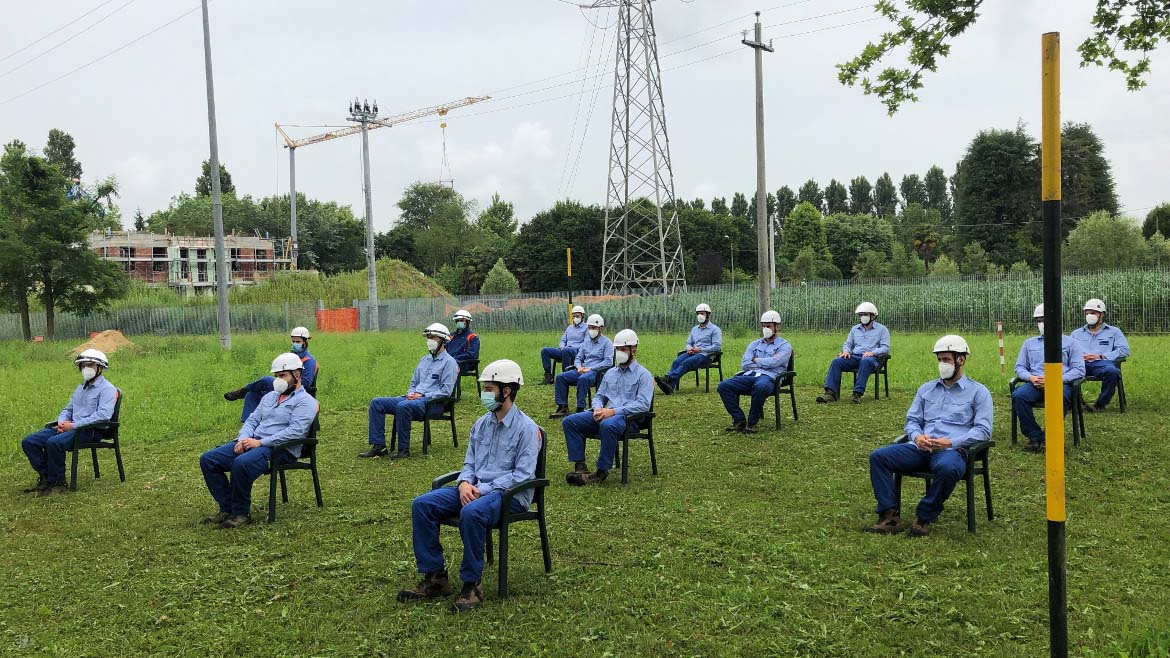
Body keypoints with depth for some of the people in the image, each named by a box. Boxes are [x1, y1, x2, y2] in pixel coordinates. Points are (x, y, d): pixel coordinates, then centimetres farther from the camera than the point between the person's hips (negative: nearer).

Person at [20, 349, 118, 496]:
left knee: (54, 442, -33)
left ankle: (58, 483, -18)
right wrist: (62, 422, 1)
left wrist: (73, 425, -19)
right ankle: (46, 477, -2)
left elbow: (103, 415, -19)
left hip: (90, 430, -9)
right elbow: (67, 409, 27)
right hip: (70, 428, 9)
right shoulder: (80, 388, 25)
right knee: (28, 442, -4)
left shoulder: (107, 389, -5)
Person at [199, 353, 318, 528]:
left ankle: (241, 513, -17)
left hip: (280, 449, -9)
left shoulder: (305, 401, -4)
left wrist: (260, 442, -20)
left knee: (241, 463, -36)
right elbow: (252, 420, 21)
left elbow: (295, 431, -17)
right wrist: (243, 438, -3)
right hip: (253, 442, 9)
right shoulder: (270, 396, 24)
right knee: (208, 459, -6)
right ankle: (227, 509, -3)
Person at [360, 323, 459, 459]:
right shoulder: (424, 360, 23)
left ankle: (404, 450, -29)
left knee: (403, 406, -38)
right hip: (413, 398, 8)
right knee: (376, 403, -7)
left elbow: (446, 391, -11)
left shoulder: (449, 362, -2)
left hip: (433, 402, -8)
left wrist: (422, 395, -15)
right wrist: (411, 393, 3)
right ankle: (378, 445, -13)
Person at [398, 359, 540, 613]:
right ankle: (434, 577, -7)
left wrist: (483, 489, -19)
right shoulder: (481, 425, 15)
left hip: (510, 494, -7)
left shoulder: (526, 428, -8)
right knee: (422, 504, -12)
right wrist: (464, 483, -6)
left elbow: (523, 475, -14)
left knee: (472, 512, -39)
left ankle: (471, 585, -23)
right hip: (475, 489, 7)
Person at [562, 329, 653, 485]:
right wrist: (598, 408, -2)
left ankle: (602, 472, -29)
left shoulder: (643, 375, 1)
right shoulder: (610, 373, 22)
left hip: (629, 417, -7)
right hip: (606, 415, 7)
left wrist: (613, 411, -20)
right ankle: (580, 466, -18)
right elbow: (599, 396, 25)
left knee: (608, 425, -41)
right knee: (569, 421, -12)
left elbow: (643, 404, -12)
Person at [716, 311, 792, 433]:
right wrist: (766, 363, 2)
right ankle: (739, 420, -18)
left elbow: (774, 362, -9)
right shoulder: (755, 344, 25)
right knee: (723, 386, -22)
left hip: (768, 377, -5)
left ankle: (752, 423, -26)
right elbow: (744, 364, 10)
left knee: (760, 386, -43)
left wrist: (756, 360, 6)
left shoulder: (784, 345, 11)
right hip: (748, 376, 5)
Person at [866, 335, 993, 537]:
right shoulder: (926, 389, 23)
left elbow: (983, 430, -1)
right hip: (921, 448, 5)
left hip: (953, 450, -5)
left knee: (947, 468, -41)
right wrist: (917, 436, -4)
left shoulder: (978, 391, 9)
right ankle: (890, 516, -23)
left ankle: (924, 517, -21)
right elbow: (912, 420, 21)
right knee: (878, 456, -19)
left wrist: (951, 442, -15)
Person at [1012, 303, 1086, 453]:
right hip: (1034, 384, 3)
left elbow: (1079, 370, 4)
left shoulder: (1070, 343, 16)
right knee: (1018, 395, -32)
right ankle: (1035, 436, -25)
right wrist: (1031, 377, -6)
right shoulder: (1029, 343, 26)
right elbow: (1019, 367, 19)